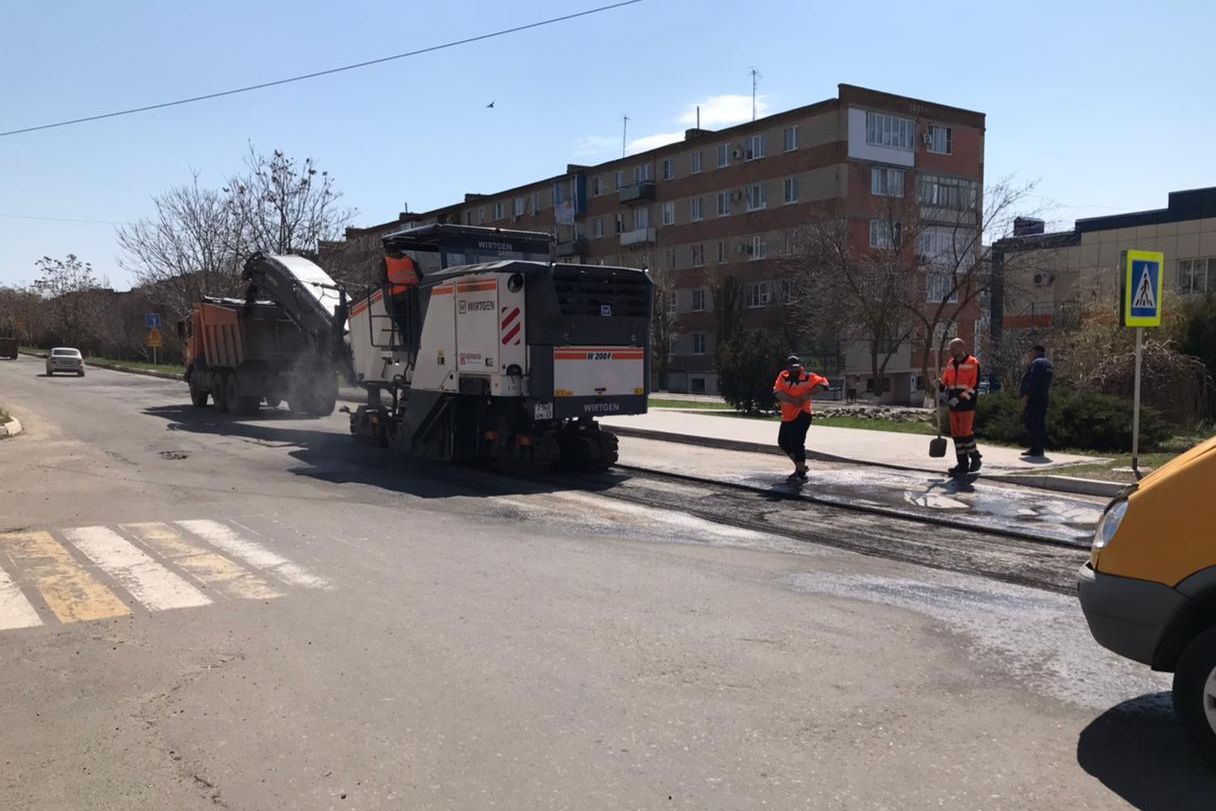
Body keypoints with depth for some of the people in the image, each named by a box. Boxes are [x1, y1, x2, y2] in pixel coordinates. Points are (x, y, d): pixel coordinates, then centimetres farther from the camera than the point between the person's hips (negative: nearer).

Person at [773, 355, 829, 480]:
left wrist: (808, 393, -24)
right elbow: (777, 392, -11)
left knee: (796, 443, -12)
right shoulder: (783, 376, 2)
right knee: (783, 442, 14)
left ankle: (801, 471, 3)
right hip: (787, 416, 6)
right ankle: (800, 466, 31)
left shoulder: (808, 377, -6)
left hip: (801, 415, -6)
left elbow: (823, 383, -14)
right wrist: (793, 400, -22)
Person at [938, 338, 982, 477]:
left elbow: (974, 385, -12)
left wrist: (960, 398, -18)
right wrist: (941, 384, -3)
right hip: (953, 405, 7)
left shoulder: (973, 363, -6)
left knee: (966, 432, -8)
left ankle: (975, 459, 11)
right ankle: (963, 464, 12)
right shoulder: (950, 364, 15)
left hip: (967, 405, -7)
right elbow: (945, 381, 20)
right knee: (956, 434, 6)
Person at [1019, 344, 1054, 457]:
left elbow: (1033, 381, -20)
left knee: (1032, 423, -9)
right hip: (1043, 397, 10)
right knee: (1041, 424, 12)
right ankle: (1041, 448, 14)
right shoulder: (1049, 364, 19)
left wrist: (1025, 396, -20)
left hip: (1034, 398, -10)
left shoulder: (1037, 363, -12)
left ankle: (1036, 449, -11)